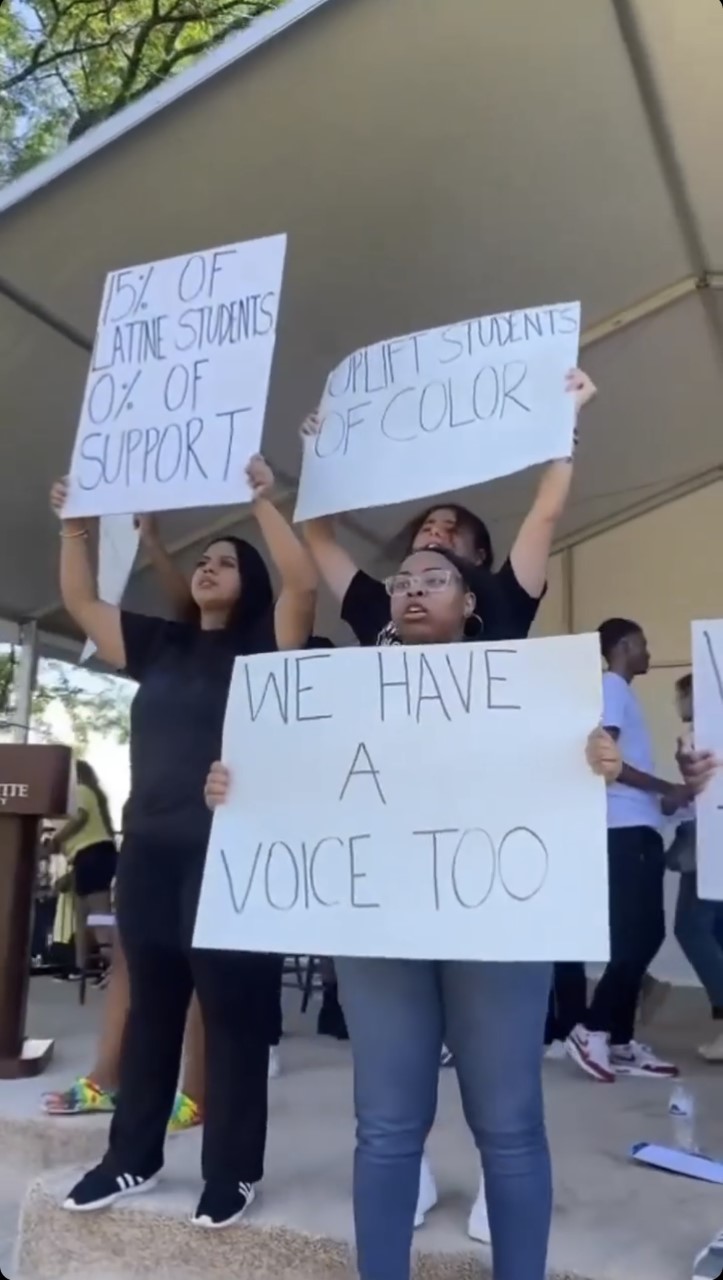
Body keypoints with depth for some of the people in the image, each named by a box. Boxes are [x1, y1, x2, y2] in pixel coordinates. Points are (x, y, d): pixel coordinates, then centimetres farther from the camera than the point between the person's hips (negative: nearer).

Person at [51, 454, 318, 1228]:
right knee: (151, 1007, 17)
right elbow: (80, 602, 21)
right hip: (149, 851, 6)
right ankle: (132, 1158, 32)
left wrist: (263, 502, -16)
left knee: (233, 1011, 5)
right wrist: (74, 526, 15)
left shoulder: (264, 644, -1)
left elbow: (304, 585, -18)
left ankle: (234, 1172, 20)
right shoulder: (160, 646, 14)